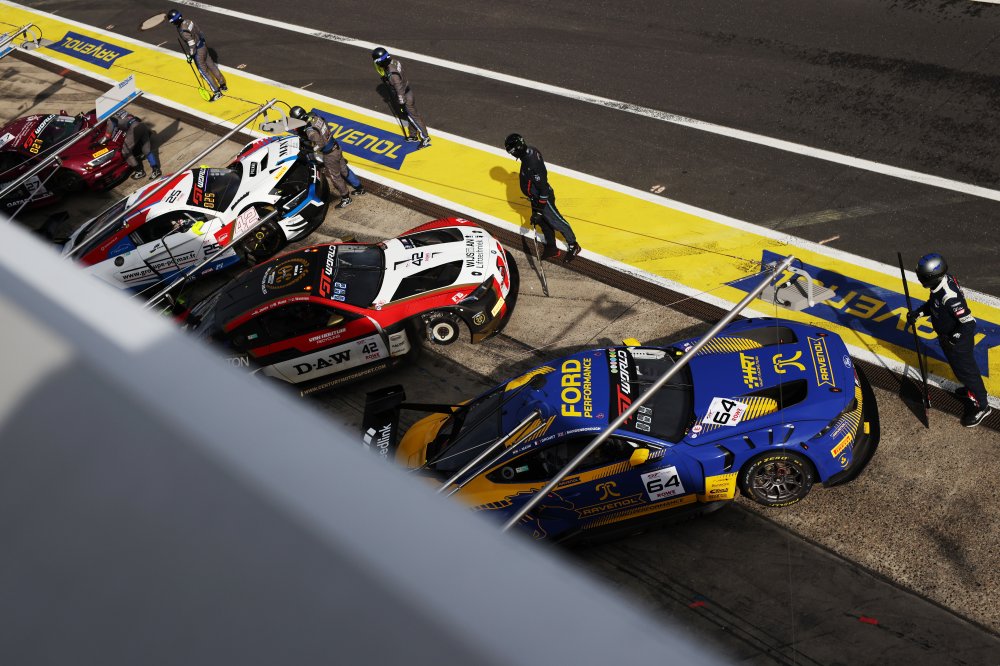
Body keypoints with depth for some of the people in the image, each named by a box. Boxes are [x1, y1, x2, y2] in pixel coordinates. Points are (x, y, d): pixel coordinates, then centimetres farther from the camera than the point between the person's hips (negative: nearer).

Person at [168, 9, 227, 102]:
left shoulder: (183, 31, -28)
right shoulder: (189, 21, -5)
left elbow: (192, 44, -25)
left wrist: (190, 56, -12)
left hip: (198, 52, -8)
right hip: (203, 46, 8)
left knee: (204, 71, 5)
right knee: (211, 66, 20)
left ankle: (217, 92, 11)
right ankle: (223, 85, 34)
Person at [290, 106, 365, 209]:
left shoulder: (309, 129, -28)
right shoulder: (315, 118, -3)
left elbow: (319, 142, -34)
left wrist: (315, 152, -18)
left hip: (329, 155, -8)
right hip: (336, 147, 8)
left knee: (335, 177, 9)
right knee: (344, 170, 24)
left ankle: (346, 198, 23)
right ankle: (359, 187, 38)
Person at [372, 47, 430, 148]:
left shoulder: (392, 74, -37)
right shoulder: (394, 61, -13)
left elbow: (400, 90, -30)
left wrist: (402, 104, -20)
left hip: (405, 97, -8)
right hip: (407, 91, 8)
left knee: (413, 117, 7)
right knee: (410, 116, 24)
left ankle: (425, 139, 20)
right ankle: (413, 136, 41)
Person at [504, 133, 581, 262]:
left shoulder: (532, 164, -37)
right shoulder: (530, 150, -8)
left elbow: (543, 187, -32)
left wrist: (539, 210, -26)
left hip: (542, 198, -9)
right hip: (536, 196, 9)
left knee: (556, 221, 9)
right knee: (543, 222, 21)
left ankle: (573, 246, 27)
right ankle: (552, 248, 37)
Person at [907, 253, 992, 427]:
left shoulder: (950, 297, -40)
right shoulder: (941, 280, -13)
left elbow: (969, 322, -34)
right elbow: (932, 304, 7)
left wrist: (952, 338, -28)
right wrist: (918, 313, -3)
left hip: (958, 340, -8)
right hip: (947, 336, 9)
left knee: (965, 370, 10)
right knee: (958, 366, 29)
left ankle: (981, 405, 30)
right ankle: (972, 389, 53)